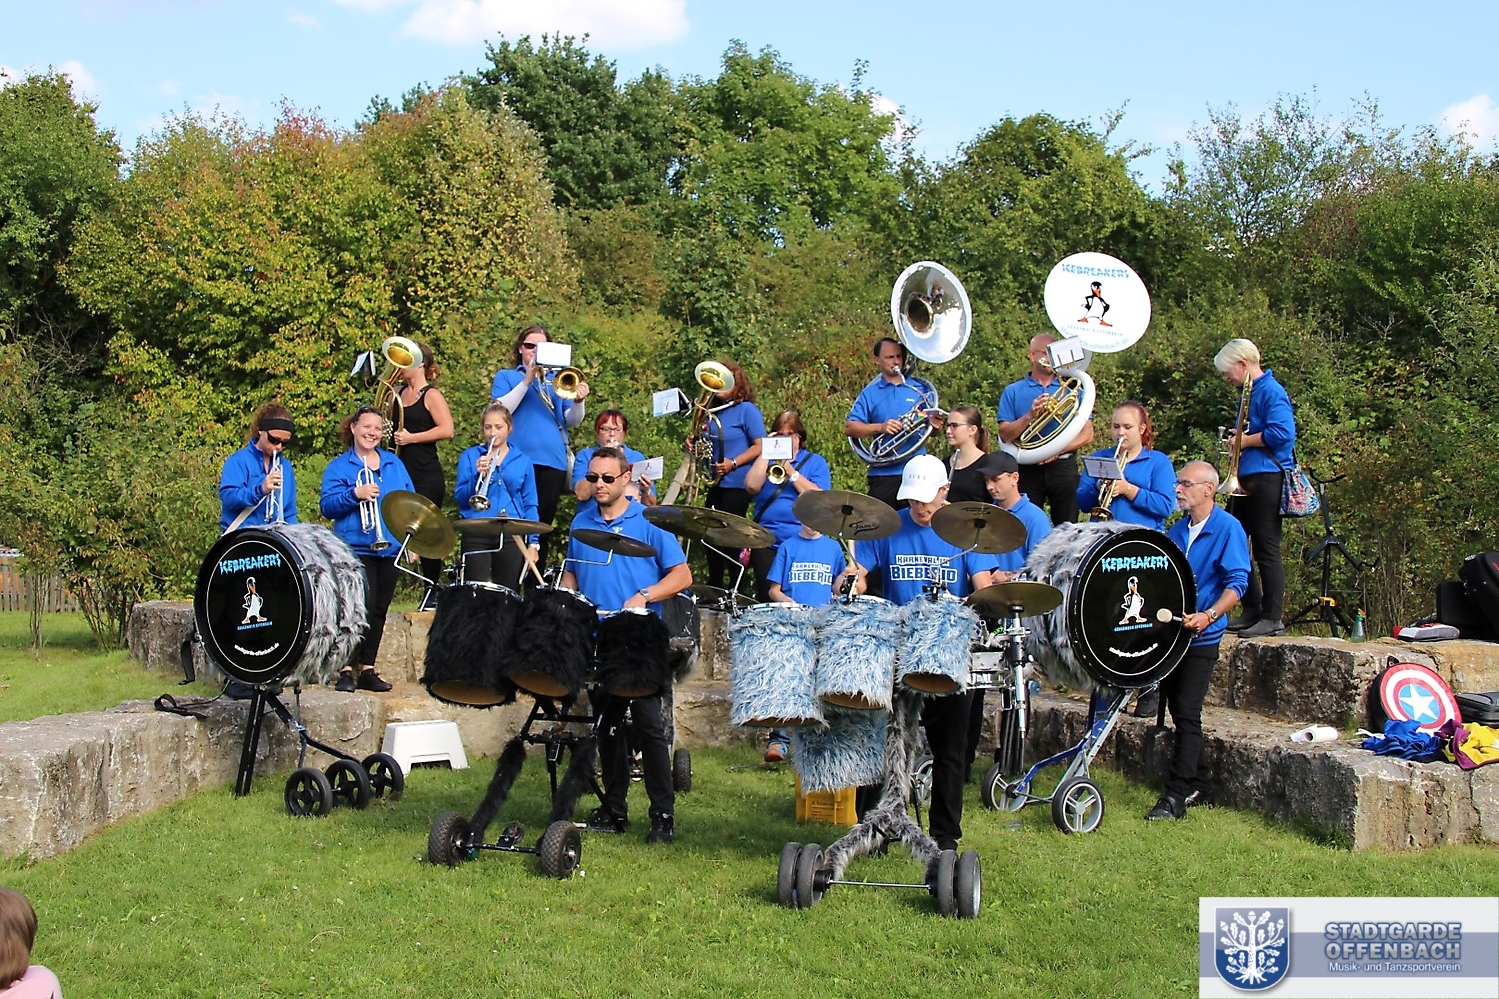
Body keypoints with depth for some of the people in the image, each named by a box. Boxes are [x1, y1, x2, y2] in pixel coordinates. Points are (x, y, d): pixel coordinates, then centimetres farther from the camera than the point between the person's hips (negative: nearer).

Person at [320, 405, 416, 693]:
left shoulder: (394, 463, 15)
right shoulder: (339, 466, 1)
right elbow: (327, 506, -8)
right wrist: (355, 494, -23)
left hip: (389, 549, 5)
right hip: (356, 549, -5)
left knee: (378, 612, 9)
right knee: (362, 609, -15)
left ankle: (368, 670, 17)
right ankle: (345, 671, -7)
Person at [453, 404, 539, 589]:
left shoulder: (522, 461, 10)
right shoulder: (469, 456, 7)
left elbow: (530, 505, 10)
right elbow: (460, 497, 0)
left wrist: (533, 542, 1)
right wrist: (478, 475, -17)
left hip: (512, 537, 1)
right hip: (476, 534, -1)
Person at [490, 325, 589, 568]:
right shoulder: (506, 377, 14)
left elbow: (572, 421, 9)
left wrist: (578, 402, -13)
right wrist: (527, 381, -11)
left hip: (553, 460, 3)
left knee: (543, 526, 5)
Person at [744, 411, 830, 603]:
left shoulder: (815, 462, 11)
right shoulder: (765, 460, 16)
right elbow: (752, 486, -4)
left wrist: (790, 471, -10)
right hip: (767, 542, 2)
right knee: (768, 598, -6)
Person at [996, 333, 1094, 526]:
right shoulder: (1012, 392, 9)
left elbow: (1087, 435, 4)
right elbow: (1005, 435, -1)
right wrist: (1030, 415, -16)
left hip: (1063, 465, 1)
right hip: (1027, 468, -1)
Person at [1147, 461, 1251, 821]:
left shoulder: (1228, 529, -9)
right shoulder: (1178, 530, 12)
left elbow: (1236, 583, -16)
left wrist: (1208, 616, -29)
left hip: (1201, 638, -7)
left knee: (1187, 713, -10)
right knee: (1178, 712, 11)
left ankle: (1176, 795, -9)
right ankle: (1198, 787, 22)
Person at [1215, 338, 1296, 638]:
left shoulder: (1270, 391, -12)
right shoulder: (1250, 391, 18)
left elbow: (1282, 433, -24)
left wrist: (1245, 441, -14)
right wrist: (1238, 440, 5)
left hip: (1266, 477, -10)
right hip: (1245, 480, 10)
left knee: (1266, 550, -7)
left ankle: (1273, 618, -2)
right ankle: (1253, 611, 19)